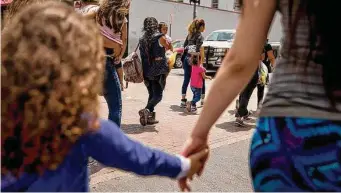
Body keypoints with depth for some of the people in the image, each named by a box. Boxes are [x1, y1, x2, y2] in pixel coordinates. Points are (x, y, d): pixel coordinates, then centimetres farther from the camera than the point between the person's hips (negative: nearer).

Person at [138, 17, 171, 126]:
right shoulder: (160, 37, -9)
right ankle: (146, 110, -23)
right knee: (158, 96, -1)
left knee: (151, 94, 17)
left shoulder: (142, 39, 6)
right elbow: (169, 48, 5)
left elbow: (143, 55, 8)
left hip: (147, 71, 5)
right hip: (159, 71, -5)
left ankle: (149, 117, 16)